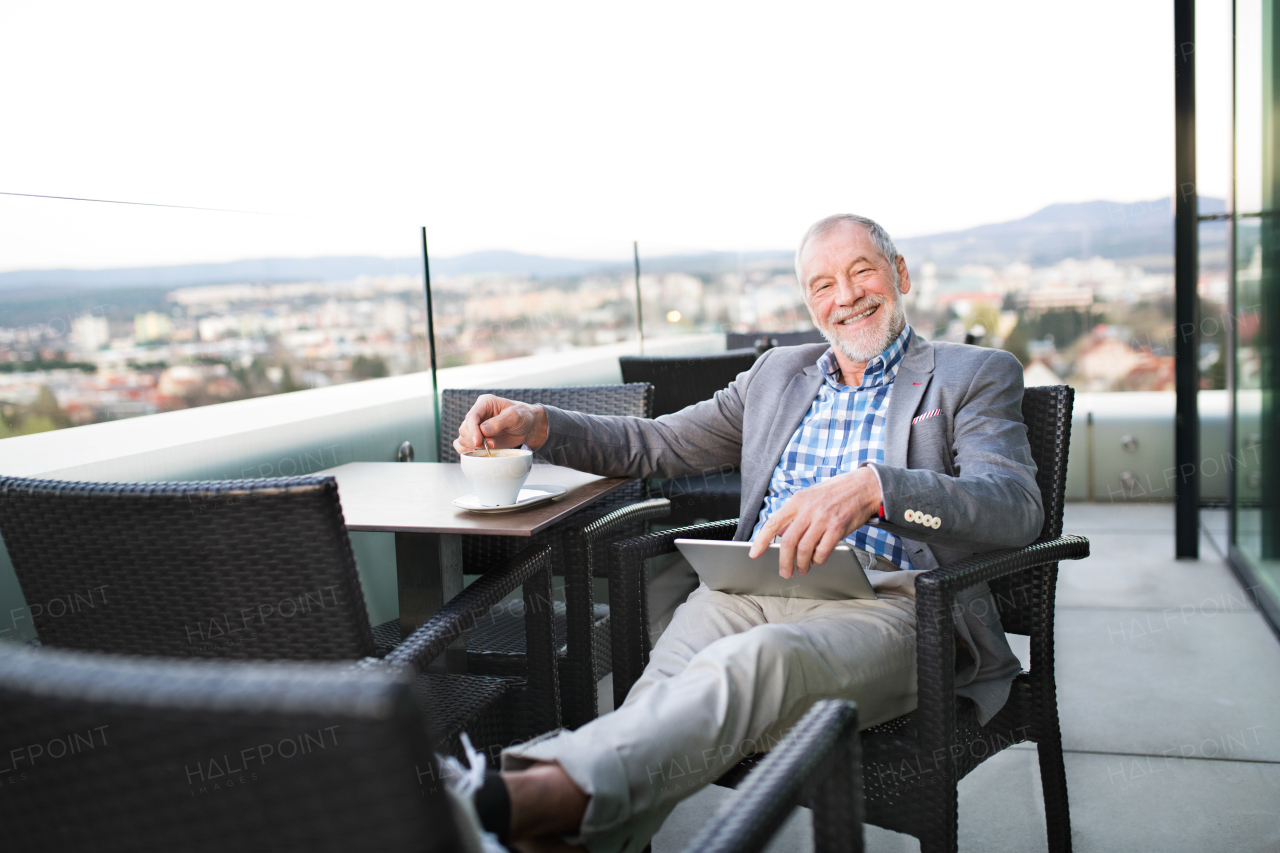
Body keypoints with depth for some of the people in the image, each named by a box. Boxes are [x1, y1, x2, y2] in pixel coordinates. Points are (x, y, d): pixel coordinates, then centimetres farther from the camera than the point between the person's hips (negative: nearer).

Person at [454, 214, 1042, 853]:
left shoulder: (976, 375, 12)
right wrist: (537, 425, 10)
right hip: (757, 586, 5)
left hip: (884, 602, -4)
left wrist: (873, 488, -26)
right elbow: (658, 445, 28)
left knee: (751, 659, -37)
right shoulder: (777, 373, 27)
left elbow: (1017, 506, -6)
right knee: (665, 696, -31)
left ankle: (523, 799, -54)